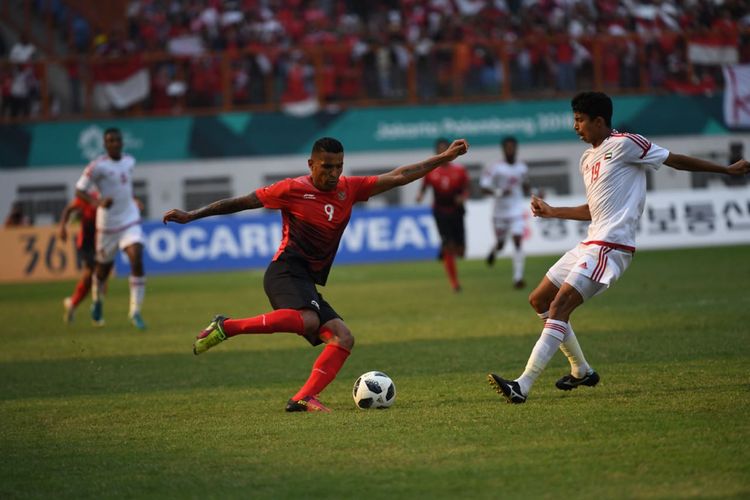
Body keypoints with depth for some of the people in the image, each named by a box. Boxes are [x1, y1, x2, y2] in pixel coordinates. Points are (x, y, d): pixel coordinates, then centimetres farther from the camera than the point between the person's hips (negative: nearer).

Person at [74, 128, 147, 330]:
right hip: (107, 223, -3)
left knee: (137, 262, -16)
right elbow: (79, 190, -15)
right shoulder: (98, 166, -14)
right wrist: (98, 202, -30)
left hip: (130, 220, 3)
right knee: (104, 267, 11)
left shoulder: (129, 161, 5)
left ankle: (135, 311, -11)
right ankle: (97, 300, 44)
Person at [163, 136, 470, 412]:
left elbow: (398, 177, 12)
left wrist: (444, 158, 8)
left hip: (308, 283, 7)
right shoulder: (293, 190, -2)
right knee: (307, 320, -34)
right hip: (286, 272, -7)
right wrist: (190, 216, 5)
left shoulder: (349, 189, 12)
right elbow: (240, 203, 4)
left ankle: (304, 398, -16)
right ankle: (226, 327, -23)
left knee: (343, 338, -7)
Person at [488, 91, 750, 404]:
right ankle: (582, 371, 23)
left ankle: (523, 386, -28)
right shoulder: (587, 159, 19)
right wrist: (553, 212, 27)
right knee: (539, 300, 13)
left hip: (611, 246, -10)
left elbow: (676, 160, -2)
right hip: (590, 245, 10)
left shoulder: (624, 144, -8)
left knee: (559, 306, -21)